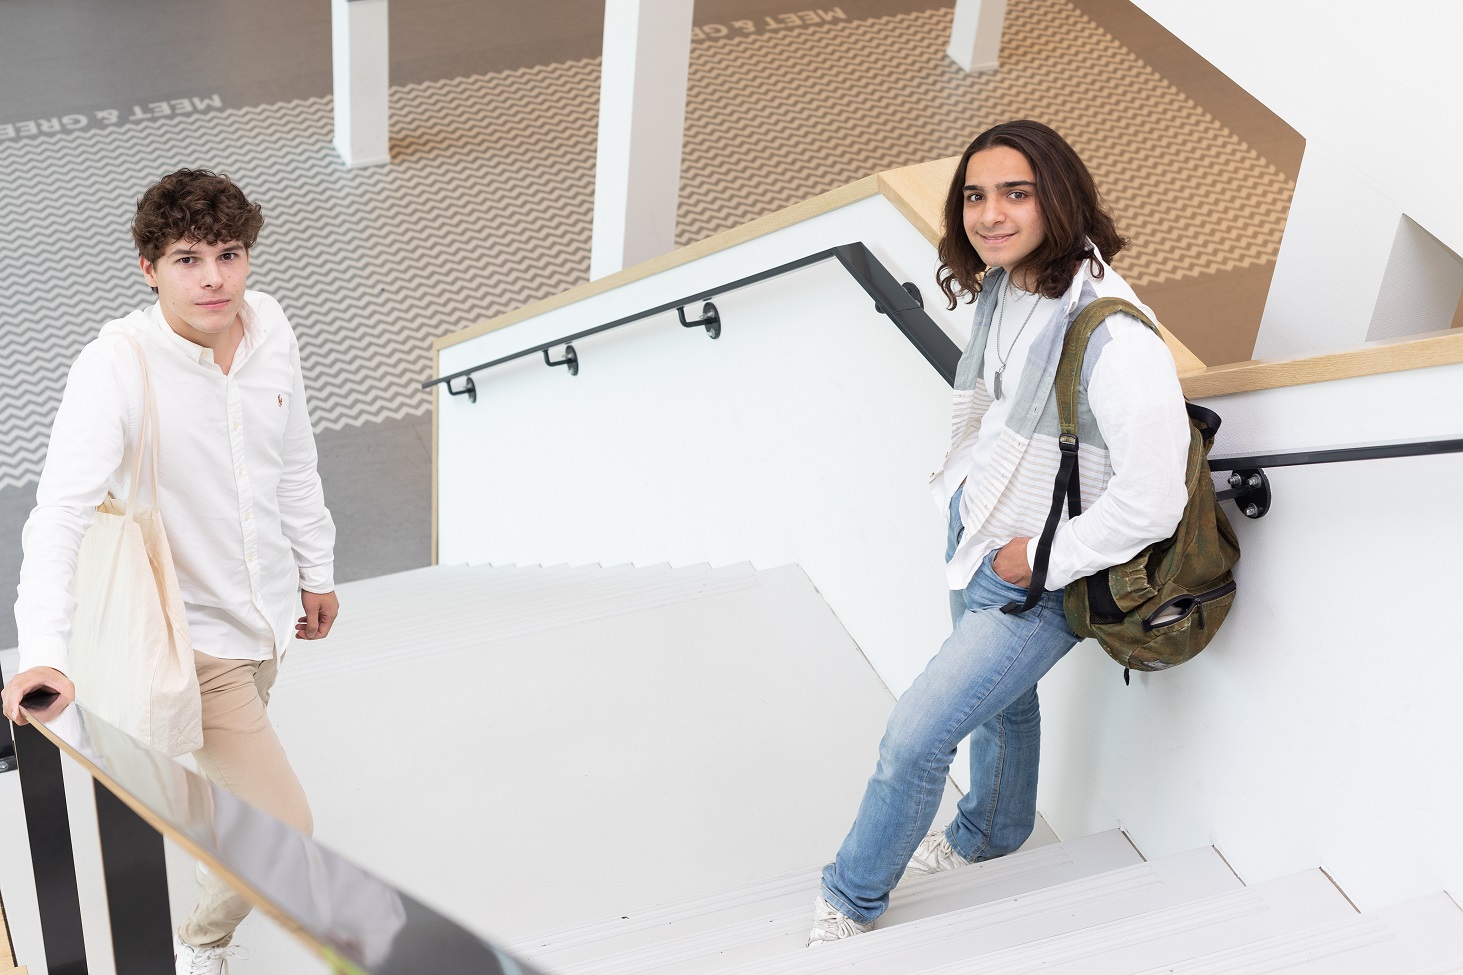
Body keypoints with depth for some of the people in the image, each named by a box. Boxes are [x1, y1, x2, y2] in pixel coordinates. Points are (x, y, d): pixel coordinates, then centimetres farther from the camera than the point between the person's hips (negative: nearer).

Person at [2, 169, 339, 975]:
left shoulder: (269, 327, -7)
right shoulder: (115, 366, -26)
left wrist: (316, 568, 17)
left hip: (267, 608, 6)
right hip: (192, 636, -6)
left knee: (230, 763, 30)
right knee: (283, 833, -6)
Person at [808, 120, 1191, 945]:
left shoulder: (1114, 340, -34)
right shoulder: (1004, 284, -9)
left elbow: (1151, 503, -31)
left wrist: (1037, 559, -20)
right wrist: (963, 477, 8)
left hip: (1041, 583, -7)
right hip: (974, 529, 8)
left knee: (915, 738, -2)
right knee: (1001, 699, 31)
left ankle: (853, 900, 23)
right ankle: (990, 833, 57)